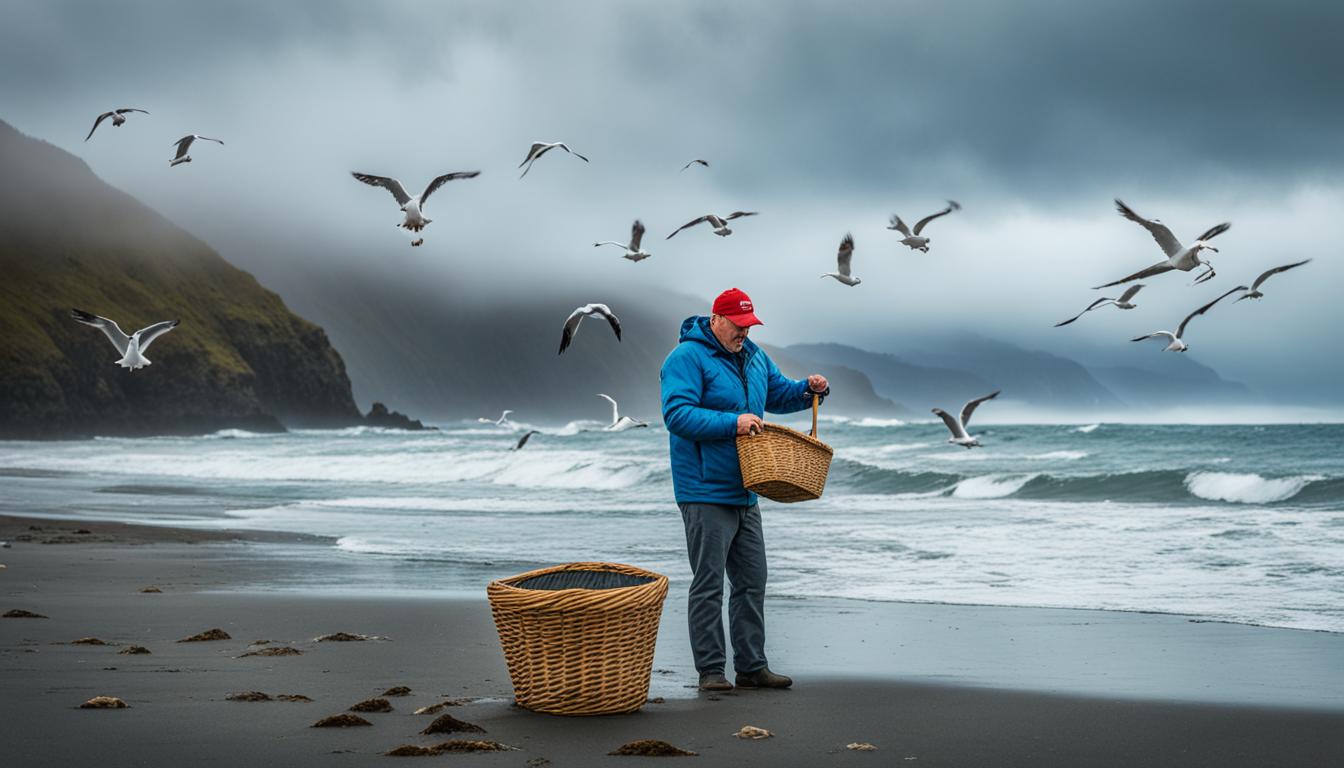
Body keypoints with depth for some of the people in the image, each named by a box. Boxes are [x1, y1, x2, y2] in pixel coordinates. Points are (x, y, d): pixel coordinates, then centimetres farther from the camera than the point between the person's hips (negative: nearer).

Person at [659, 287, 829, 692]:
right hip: (706, 492, -8)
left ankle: (752, 666, 18)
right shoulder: (687, 358, -12)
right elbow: (677, 414, -22)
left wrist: (809, 389, 5)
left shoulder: (753, 356, 15)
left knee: (752, 582, 11)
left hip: (744, 493, 8)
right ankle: (710, 670, 1)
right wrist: (732, 423, -28)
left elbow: (780, 395, 25)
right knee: (708, 584, -5)